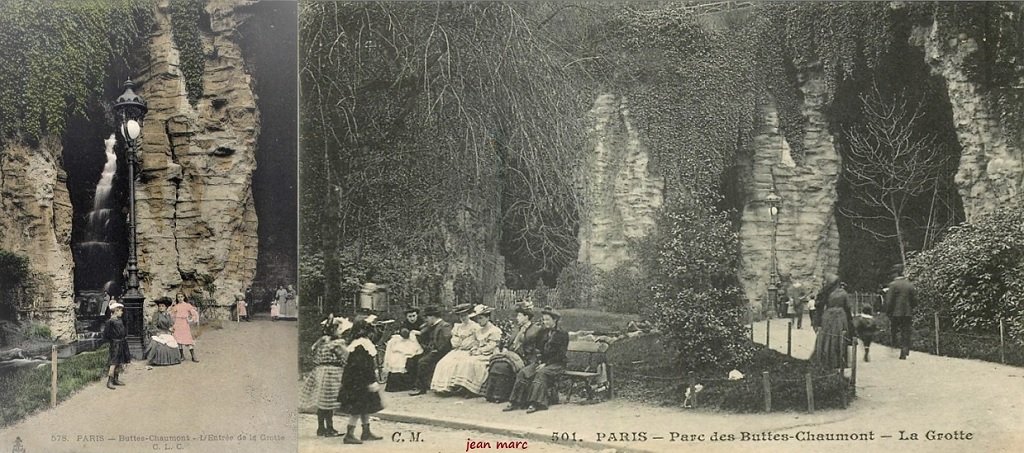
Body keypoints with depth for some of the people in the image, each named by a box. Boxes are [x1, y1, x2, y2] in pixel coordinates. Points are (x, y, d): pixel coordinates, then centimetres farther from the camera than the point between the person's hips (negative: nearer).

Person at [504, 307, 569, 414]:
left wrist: (546, 363, -16)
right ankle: (515, 402, -22)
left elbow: (561, 355, -10)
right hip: (543, 362, 6)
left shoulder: (562, 334, -4)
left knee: (541, 373, -36)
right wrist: (540, 361, -1)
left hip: (557, 364, -6)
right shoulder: (544, 333, 17)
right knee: (523, 372, -18)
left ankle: (535, 404, -40)